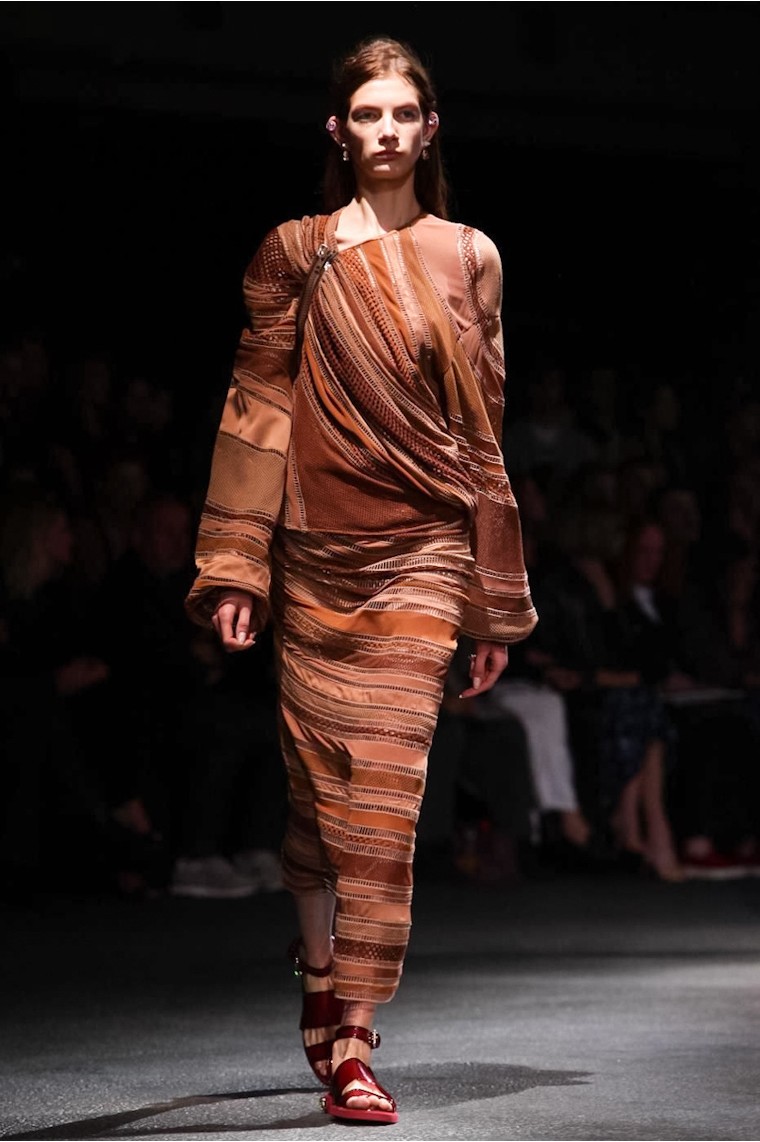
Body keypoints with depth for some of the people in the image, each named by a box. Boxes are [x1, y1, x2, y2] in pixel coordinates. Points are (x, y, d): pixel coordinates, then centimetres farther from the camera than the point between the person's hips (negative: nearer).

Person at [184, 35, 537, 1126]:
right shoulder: (296, 253, 5)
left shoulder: (467, 259, 7)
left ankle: (351, 1044, -10)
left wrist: (495, 603, 10)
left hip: (420, 553, -1)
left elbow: (484, 431, 10)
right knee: (316, 782, 5)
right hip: (314, 548, 1)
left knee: (385, 797, -10)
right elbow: (259, 408, 3)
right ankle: (321, 980, 26)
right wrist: (234, 565, -4)